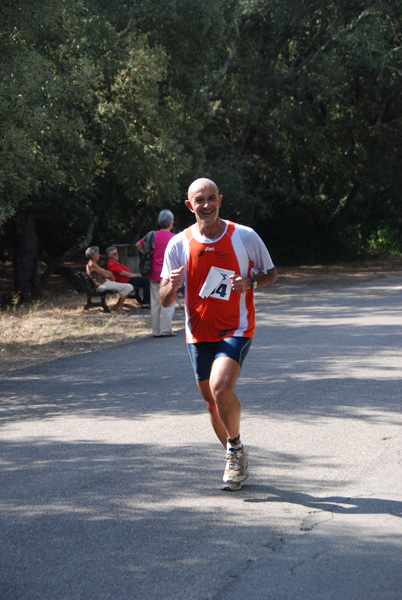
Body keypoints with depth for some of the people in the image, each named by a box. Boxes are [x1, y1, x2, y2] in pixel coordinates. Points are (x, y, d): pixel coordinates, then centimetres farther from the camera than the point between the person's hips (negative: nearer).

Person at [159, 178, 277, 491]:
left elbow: (271, 273, 8)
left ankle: (236, 447, 0)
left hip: (236, 329, -3)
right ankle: (237, 460, 30)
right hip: (199, 333, 3)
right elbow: (165, 300, 1)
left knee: (221, 389, -24)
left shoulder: (245, 237, -6)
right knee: (213, 403, 8)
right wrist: (172, 286, -23)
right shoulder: (179, 244, -2)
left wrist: (250, 282, -14)